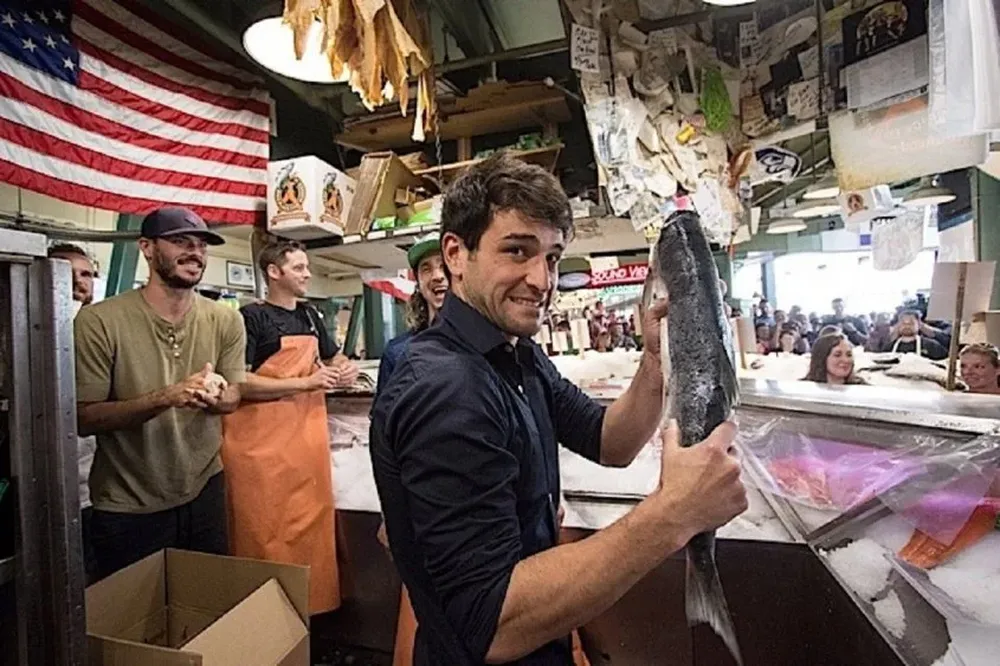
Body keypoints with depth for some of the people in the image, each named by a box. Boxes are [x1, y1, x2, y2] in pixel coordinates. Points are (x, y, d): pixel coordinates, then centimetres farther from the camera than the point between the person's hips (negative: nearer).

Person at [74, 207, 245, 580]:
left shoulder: (226, 322, -7)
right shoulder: (98, 321, -16)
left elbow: (231, 400, 0)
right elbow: (83, 419, -14)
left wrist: (214, 396, -23)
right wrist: (165, 397, -29)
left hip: (205, 492, 3)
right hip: (126, 508, -3)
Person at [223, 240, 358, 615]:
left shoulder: (310, 316, 12)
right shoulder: (252, 317, -9)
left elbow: (333, 358, 27)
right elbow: (238, 382, -18)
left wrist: (345, 371, 4)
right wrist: (306, 383, -19)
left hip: (309, 435, 7)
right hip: (265, 441, -7)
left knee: (312, 524, 15)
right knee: (268, 532, 4)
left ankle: (312, 603, 32)